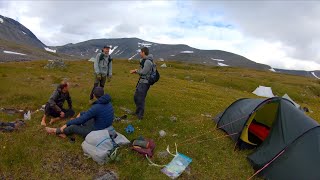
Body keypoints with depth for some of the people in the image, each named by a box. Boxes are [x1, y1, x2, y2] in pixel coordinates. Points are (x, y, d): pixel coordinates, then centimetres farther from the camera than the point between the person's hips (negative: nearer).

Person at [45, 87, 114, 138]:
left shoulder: (96, 107, -31)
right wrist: (81, 114, 22)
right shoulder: (107, 103, -2)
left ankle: (56, 131, 30)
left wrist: (67, 124, -8)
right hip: (104, 127, 8)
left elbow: (81, 119, -22)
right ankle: (65, 133, 27)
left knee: (72, 127, 2)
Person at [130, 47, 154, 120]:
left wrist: (136, 71, -6)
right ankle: (137, 111, 34)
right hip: (141, 81, 10)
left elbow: (144, 72, -21)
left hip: (145, 83, -10)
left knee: (141, 98, -3)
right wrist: (135, 71, 3)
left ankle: (140, 115, 11)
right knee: (136, 97, 18)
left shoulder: (148, 62, -18)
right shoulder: (144, 60, 12)